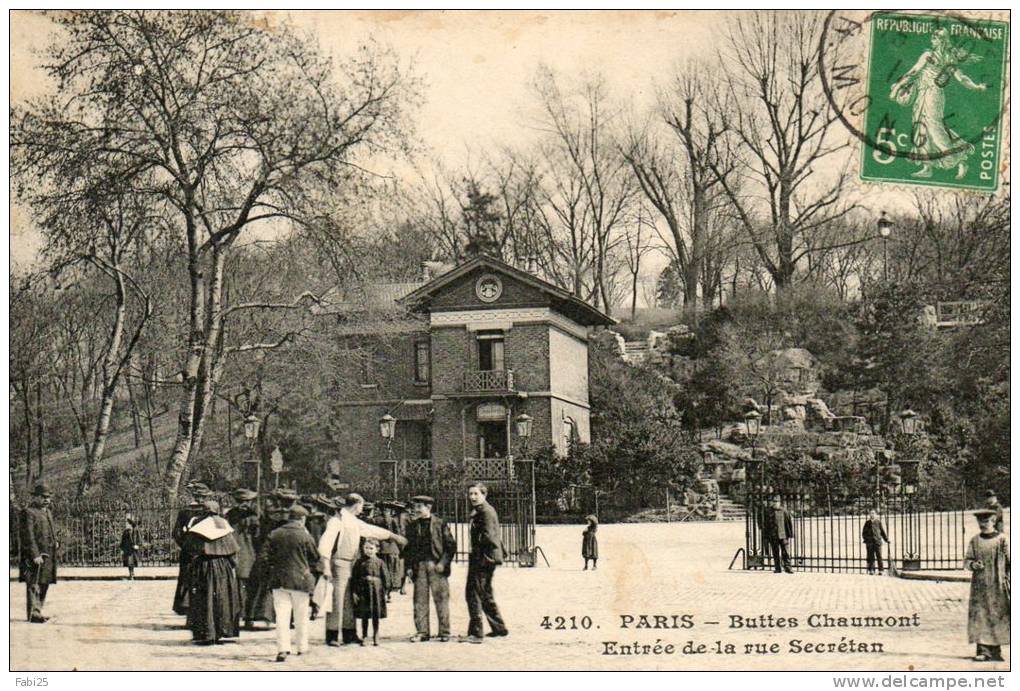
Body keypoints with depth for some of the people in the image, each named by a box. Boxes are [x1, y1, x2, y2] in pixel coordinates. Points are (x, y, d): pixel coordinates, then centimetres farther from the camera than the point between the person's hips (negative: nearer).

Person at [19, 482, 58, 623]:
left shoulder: (48, 512, 19)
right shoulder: (28, 512, -9)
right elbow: (28, 536, -16)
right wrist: (35, 555, -21)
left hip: (47, 556, 9)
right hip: (35, 555, -9)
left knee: (44, 584, 12)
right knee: (33, 585, -8)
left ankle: (37, 611, 21)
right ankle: (33, 614, -10)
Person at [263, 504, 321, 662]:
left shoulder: (274, 534, 2)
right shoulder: (305, 536, -8)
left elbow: (266, 555, 8)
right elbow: (315, 558, 2)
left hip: (279, 579, 2)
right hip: (300, 580, -2)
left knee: (282, 615, 1)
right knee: (301, 616, 12)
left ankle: (282, 648, -11)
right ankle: (302, 647, 21)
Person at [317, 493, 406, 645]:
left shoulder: (355, 522, 16)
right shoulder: (337, 520, -10)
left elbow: (373, 530, 28)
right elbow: (325, 542, -17)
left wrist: (394, 536, 34)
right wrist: (326, 565, -24)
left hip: (352, 564, 8)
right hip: (340, 564, -8)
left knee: (350, 601, 10)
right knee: (337, 600, -7)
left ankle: (349, 634, 16)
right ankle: (332, 636, -2)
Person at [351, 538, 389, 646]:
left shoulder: (379, 563, 1)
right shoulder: (359, 563, 2)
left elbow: (385, 577, 2)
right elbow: (354, 577, 3)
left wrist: (385, 590, -3)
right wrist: (354, 592, -3)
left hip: (376, 590, 0)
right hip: (363, 590, 1)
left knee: (376, 616, 5)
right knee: (364, 616, 7)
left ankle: (376, 637, 16)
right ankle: (364, 636, 18)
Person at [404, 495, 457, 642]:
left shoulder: (441, 524, 2)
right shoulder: (412, 526, 12)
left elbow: (451, 545, 1)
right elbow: (408, 548, 15)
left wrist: (443, 563, -8)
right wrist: (408, 567, 4)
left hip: (436, 566, -3)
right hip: (419, 566, 3)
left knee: (441, 599, 0)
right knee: (420, 600, 2)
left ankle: (444, 632, 6)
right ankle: (422, 632, 7)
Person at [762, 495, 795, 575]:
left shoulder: (784, 511, 2)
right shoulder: (768, 512, 5)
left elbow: (789, 523, 5)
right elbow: (764, 525, 8)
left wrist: (790, 535, 1)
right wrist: (765, 537, 6)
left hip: (783, 535, -1)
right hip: (773, 537, 1)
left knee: (785, 552, -6)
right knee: (775, 553, 4)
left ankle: (787, 567, -1)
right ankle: (778, 569, 10)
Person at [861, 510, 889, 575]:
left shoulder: (878, 522, 7)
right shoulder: (867, 523, 10)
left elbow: (882, 531, 12)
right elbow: (864, 533, 11)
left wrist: (886, 539, 7)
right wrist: (866, 538, -5)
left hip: (877, 541, -1)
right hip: (869, 542, 1)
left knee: (879, 556, -6)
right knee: (871, 557, 2)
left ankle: (881, 570, -5)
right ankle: (871, 570, 7)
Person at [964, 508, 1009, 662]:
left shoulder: (1002, 540, -1)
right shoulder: (974, 541, 8)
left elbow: (1010, 562, 2)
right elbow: (966, 560, 10)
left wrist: (1007, 578, -6)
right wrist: (973, 564, -12)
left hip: (997, 585, -2)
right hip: (979, 585, 2)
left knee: (997, 616, 2)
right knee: (979, 616, -4)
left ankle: (995, 651, 10)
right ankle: (983, 650, -2)